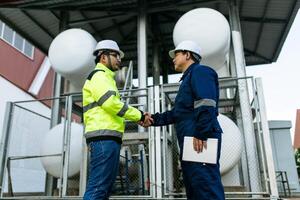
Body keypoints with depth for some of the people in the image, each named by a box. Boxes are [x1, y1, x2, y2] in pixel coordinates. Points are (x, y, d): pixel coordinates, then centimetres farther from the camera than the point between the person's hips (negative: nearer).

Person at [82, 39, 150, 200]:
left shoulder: (105, 77, 31)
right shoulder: (99, 75, 0)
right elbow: (110, 102, -16)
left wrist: (136, 117, 14)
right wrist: (138, 115, -7)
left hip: (107, 137, 10)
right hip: (104, 136, -10)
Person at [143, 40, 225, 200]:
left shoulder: (200, 71, 0)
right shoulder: (188, 78, 30)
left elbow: (206, 104, -17)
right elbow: (177, 113, 29)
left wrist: (201, 133, -25)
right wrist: (154, 120, 24)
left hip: (200, 140, -10)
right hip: (190, 141, 10)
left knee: (206, 186, -13)